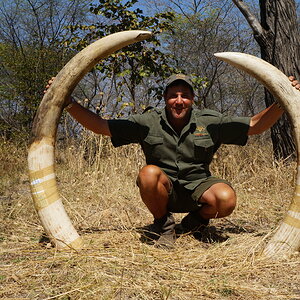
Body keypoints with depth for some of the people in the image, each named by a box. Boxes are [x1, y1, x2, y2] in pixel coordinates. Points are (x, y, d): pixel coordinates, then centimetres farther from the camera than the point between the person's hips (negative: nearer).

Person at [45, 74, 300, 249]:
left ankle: (195, 220, 8)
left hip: (197, 186, 1)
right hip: (163, 189, 0)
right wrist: (69, 103, -15)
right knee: (149, 173, -34)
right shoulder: (148, 122, -6)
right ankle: (164, 225, -4)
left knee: (226, 200, -31)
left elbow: (255, 125, 1)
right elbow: (100, 126, -6)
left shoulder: (210, 122, -3)